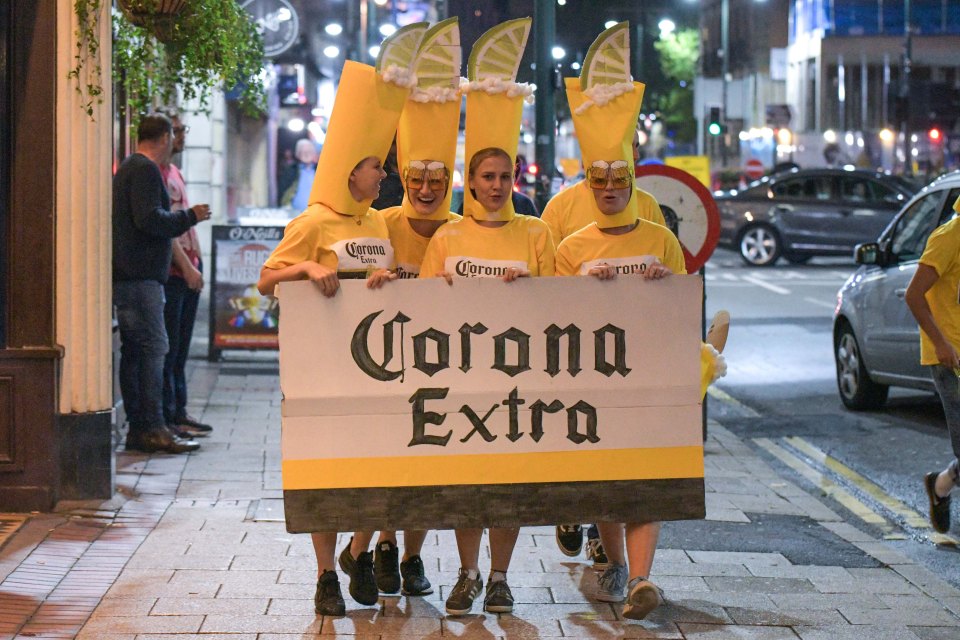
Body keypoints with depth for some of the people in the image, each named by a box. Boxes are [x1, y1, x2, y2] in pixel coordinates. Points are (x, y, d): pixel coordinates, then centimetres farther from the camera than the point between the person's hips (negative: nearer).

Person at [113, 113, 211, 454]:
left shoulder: (129, 168, 22)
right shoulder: (146, 170, -10)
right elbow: (150, 219, -20)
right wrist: (190, 216, -9)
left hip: (129, 275, 10)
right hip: (140, 275, -10)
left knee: (135, 350, 10)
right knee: (153, 347, -11)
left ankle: (138, 428, 12)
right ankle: (153, 429, -13)